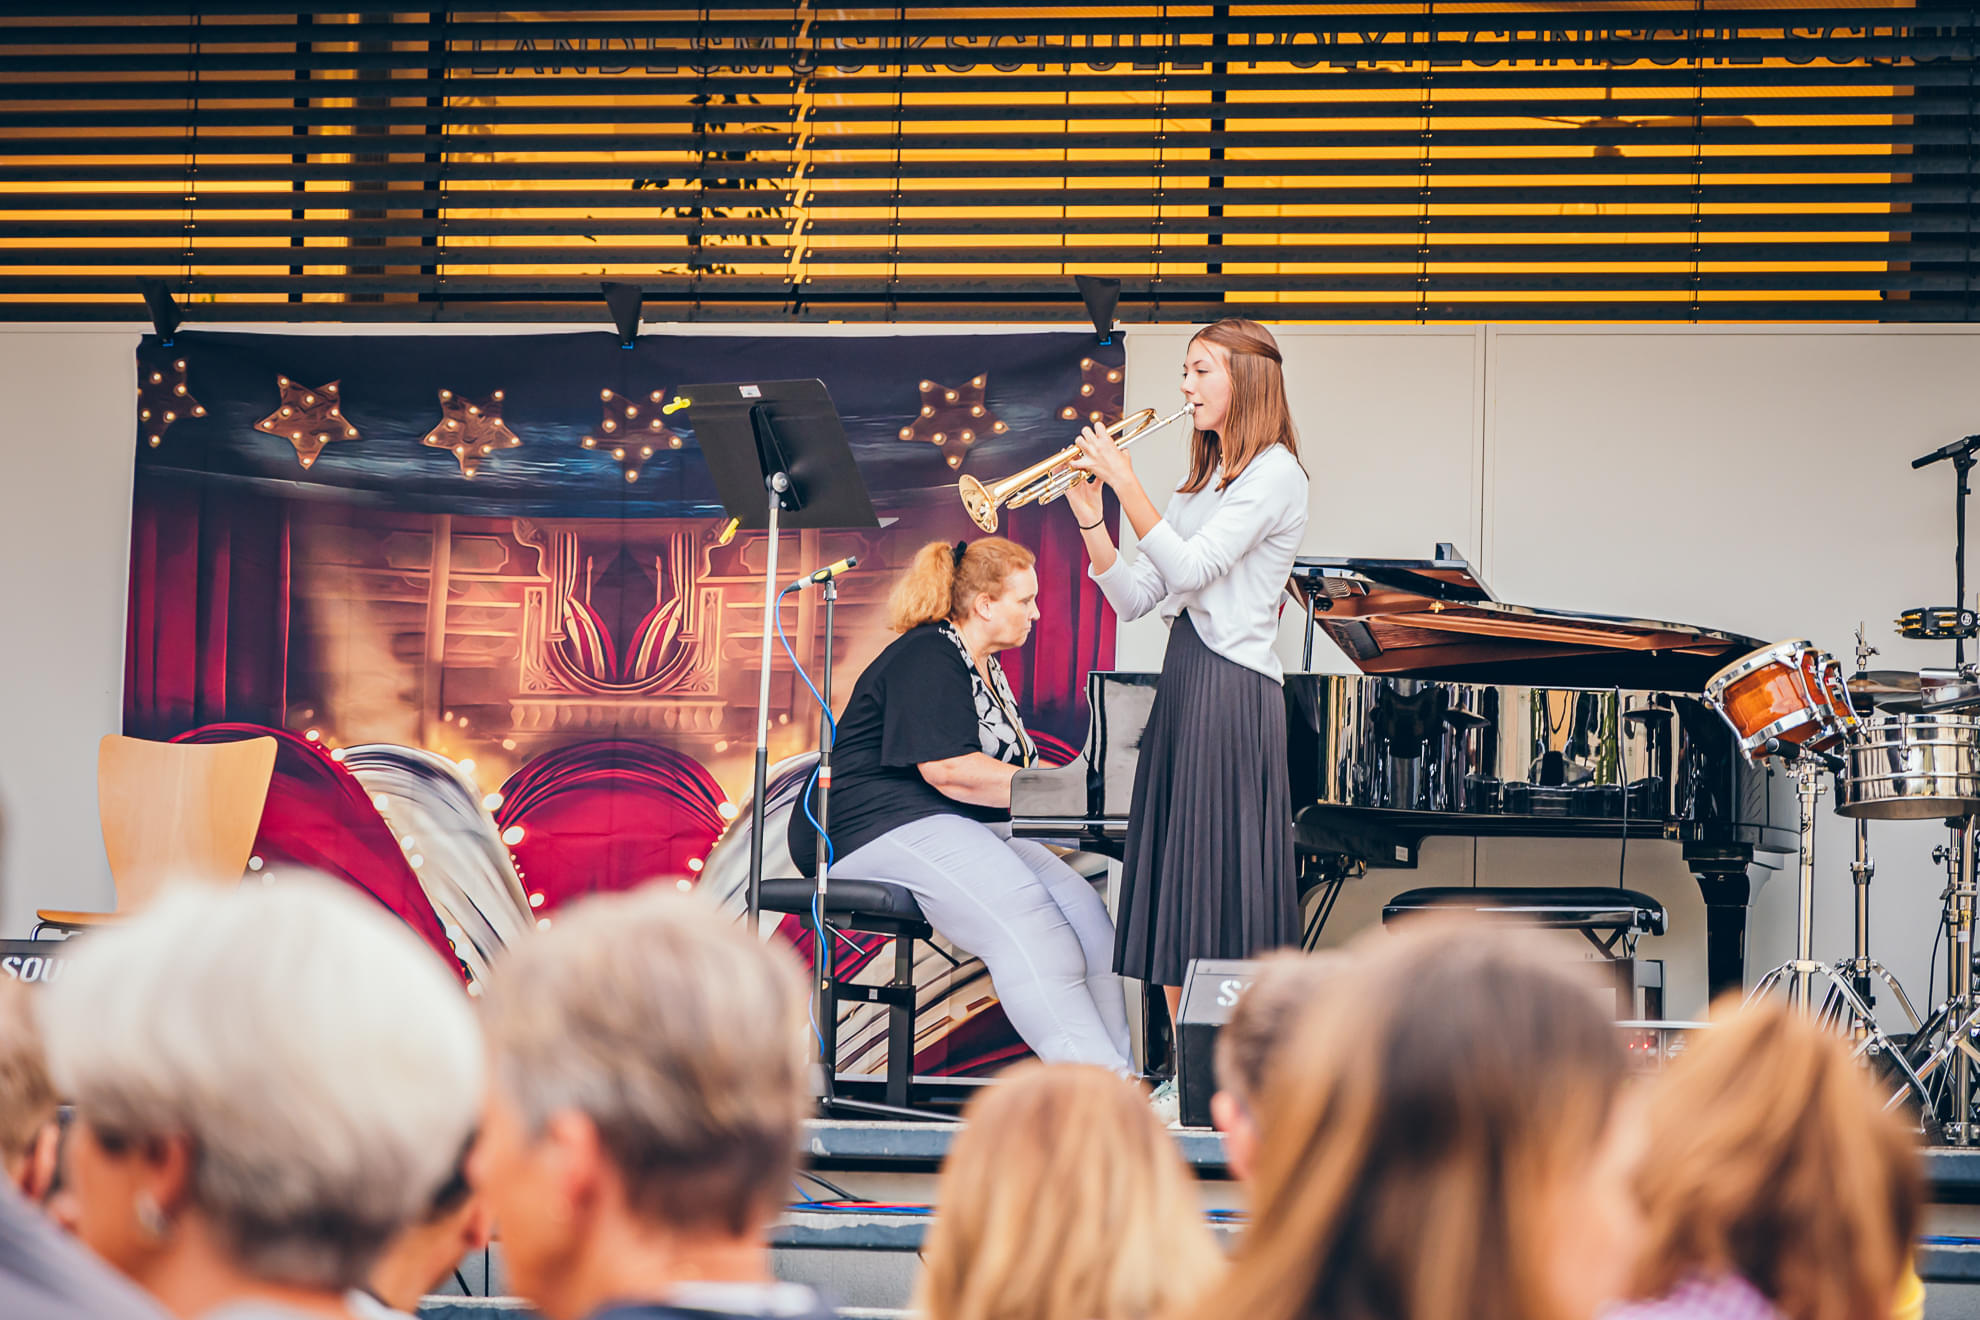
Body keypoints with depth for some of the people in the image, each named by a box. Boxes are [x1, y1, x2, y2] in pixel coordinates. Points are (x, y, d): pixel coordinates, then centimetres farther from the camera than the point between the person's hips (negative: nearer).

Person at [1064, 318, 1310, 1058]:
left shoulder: (1273, 473, -7)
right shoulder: (1202, 481, 19)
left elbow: (1190, 568, -19)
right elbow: (1135, 599, 13)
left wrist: (1125, 482, -17)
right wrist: (1091, 523, 0)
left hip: (1231, 689, -9)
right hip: (1179, 681, 9)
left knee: (1222, 884, -9)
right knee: (1173, 886, 8)